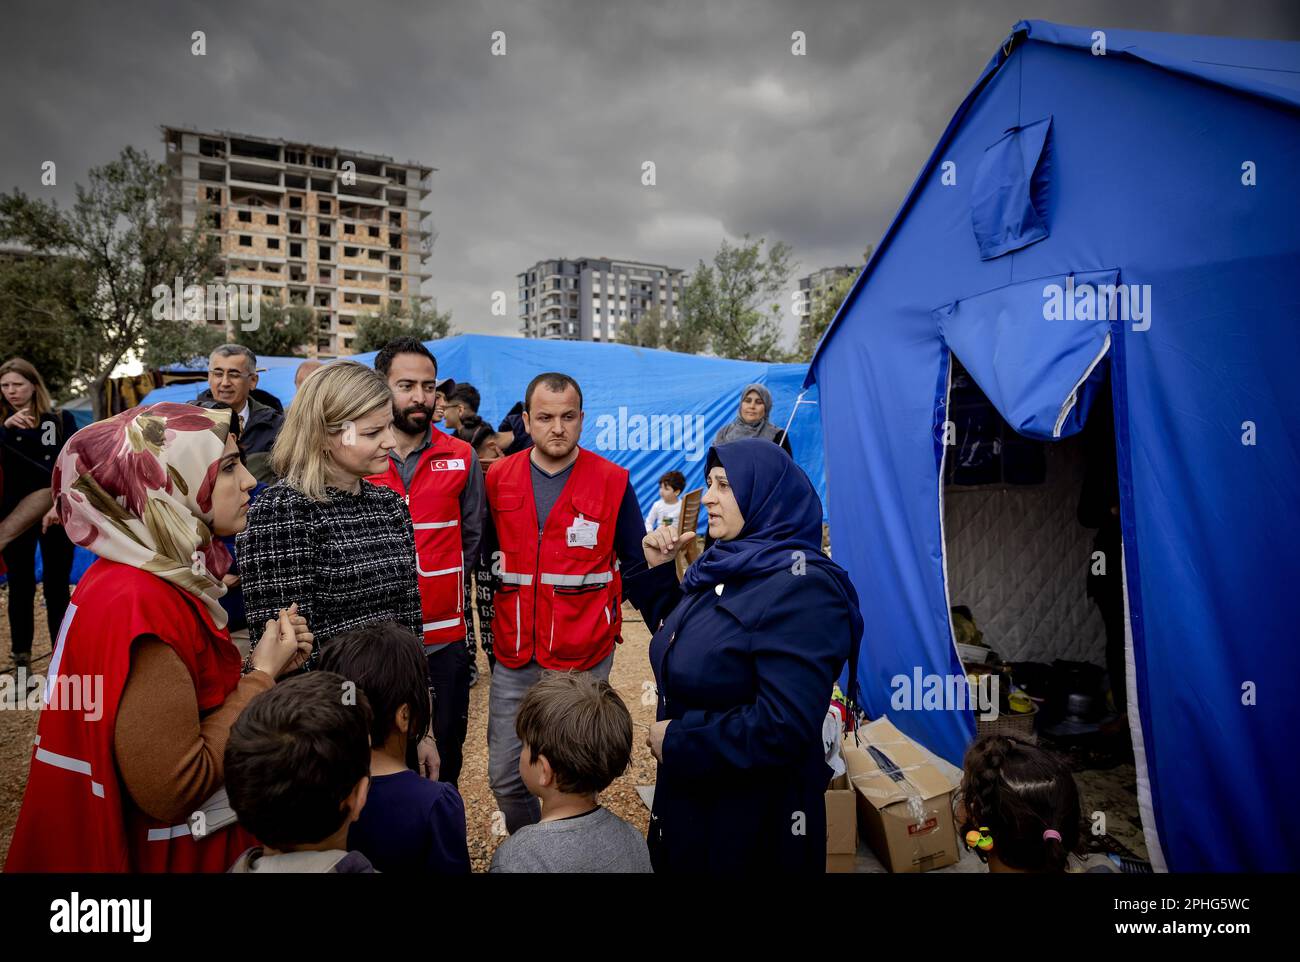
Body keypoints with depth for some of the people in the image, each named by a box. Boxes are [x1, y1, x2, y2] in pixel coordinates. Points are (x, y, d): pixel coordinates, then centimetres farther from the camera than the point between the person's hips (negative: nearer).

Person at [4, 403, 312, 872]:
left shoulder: (152, 579, 0)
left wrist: (264, 666, -7)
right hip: (170, 851, -8)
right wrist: (262, 674, -20)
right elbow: (171, 790, -28)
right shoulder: (143, 605, -27)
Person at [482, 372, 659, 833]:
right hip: (513, 658, 3)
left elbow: (635, 566, 1)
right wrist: (494, 622, 7)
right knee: (504, 775, 12)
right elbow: (487, 556, 10)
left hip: (585, 658, -2)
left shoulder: (612, 481, -5)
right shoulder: (498, 479, 2)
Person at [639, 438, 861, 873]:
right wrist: (657, 569, 2)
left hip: (755, 812, -8)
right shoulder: (722, 565, 2)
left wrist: (675, 741, -20)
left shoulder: (801, 585, -24)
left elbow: (783, 729, -30)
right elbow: (676, 638, 15)